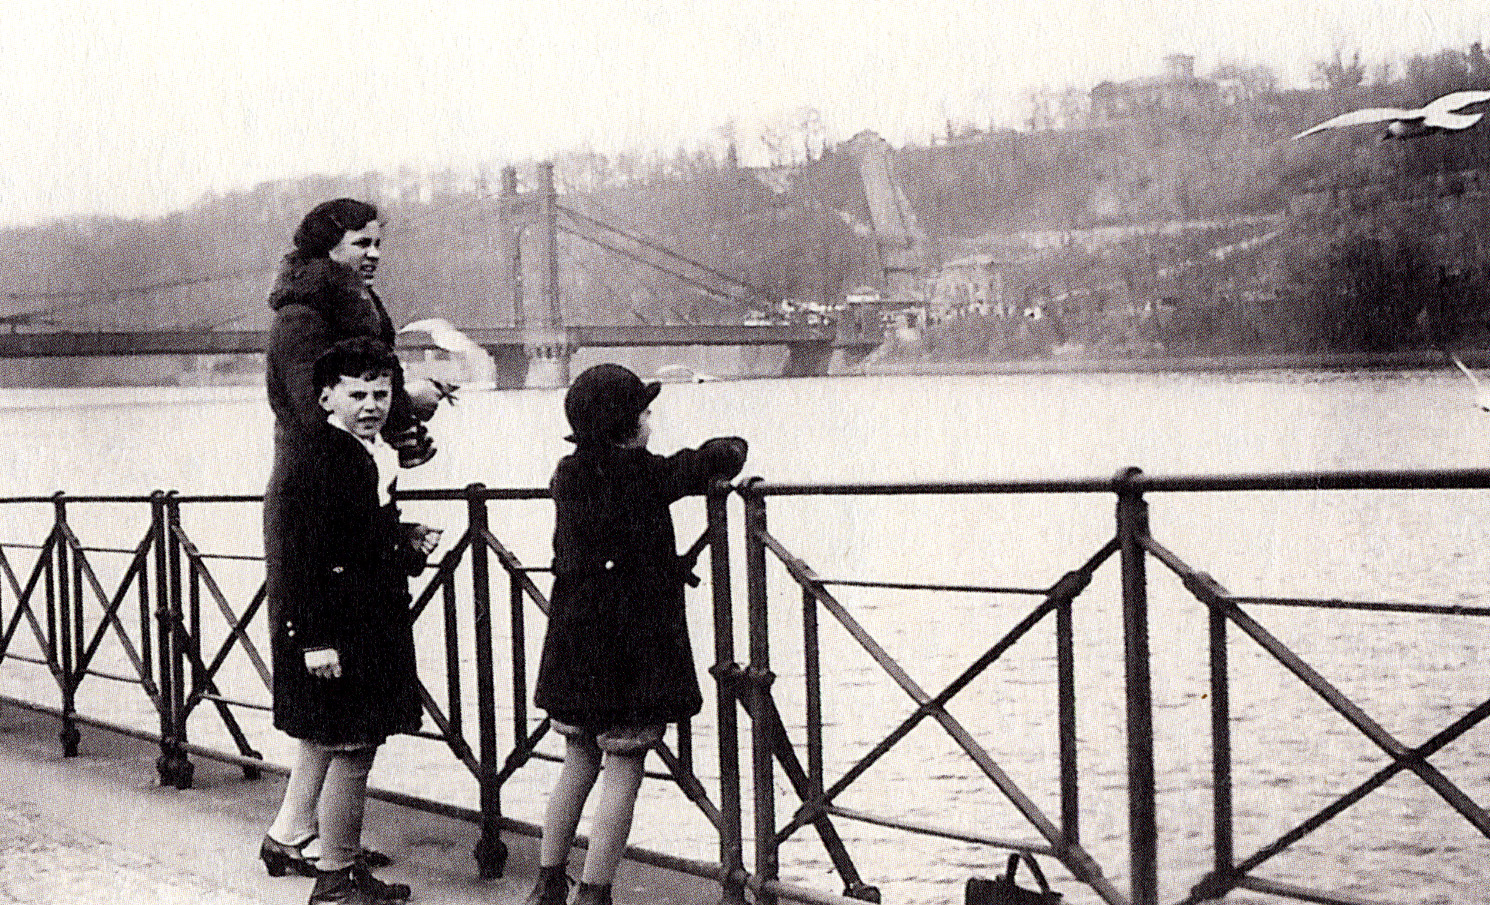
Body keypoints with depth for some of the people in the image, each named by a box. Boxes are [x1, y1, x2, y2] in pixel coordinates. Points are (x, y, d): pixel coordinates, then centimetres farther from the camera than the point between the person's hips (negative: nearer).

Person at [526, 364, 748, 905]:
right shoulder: (645, 476, -13)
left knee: (578, 763, 19)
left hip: (573, 644, 7)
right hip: (631, 648, -7)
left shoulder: (568, 475, 5)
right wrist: (732, 453, 11)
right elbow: (717, 458, -11)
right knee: (622, 772, 0)